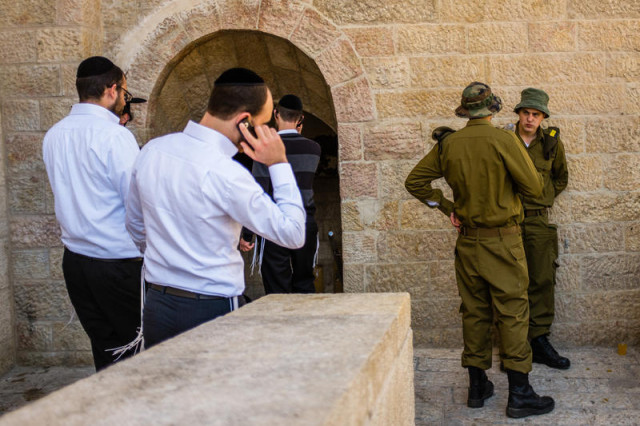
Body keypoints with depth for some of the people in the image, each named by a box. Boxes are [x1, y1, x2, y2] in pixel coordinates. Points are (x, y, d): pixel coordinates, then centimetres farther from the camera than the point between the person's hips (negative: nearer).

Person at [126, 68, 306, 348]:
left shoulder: (151, 150, 2)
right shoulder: (225, 173, -21)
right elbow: (293, 235, -14)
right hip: (213, 311, -7)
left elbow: (135, 226, 16)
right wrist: (279, 164, -10)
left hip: (156, 307, 7)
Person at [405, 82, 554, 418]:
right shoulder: (503, 140, -13)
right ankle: (519, 394, 4)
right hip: (502, 240, -5)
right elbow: (534, 187, -10)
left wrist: (446, 207, 9)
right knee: (512, 313, 1)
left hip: (467, 240, 5)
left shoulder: (447, 144, 2)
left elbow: (415, 181, 6)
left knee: (474, 311, 12)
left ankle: (477, 387, 20)